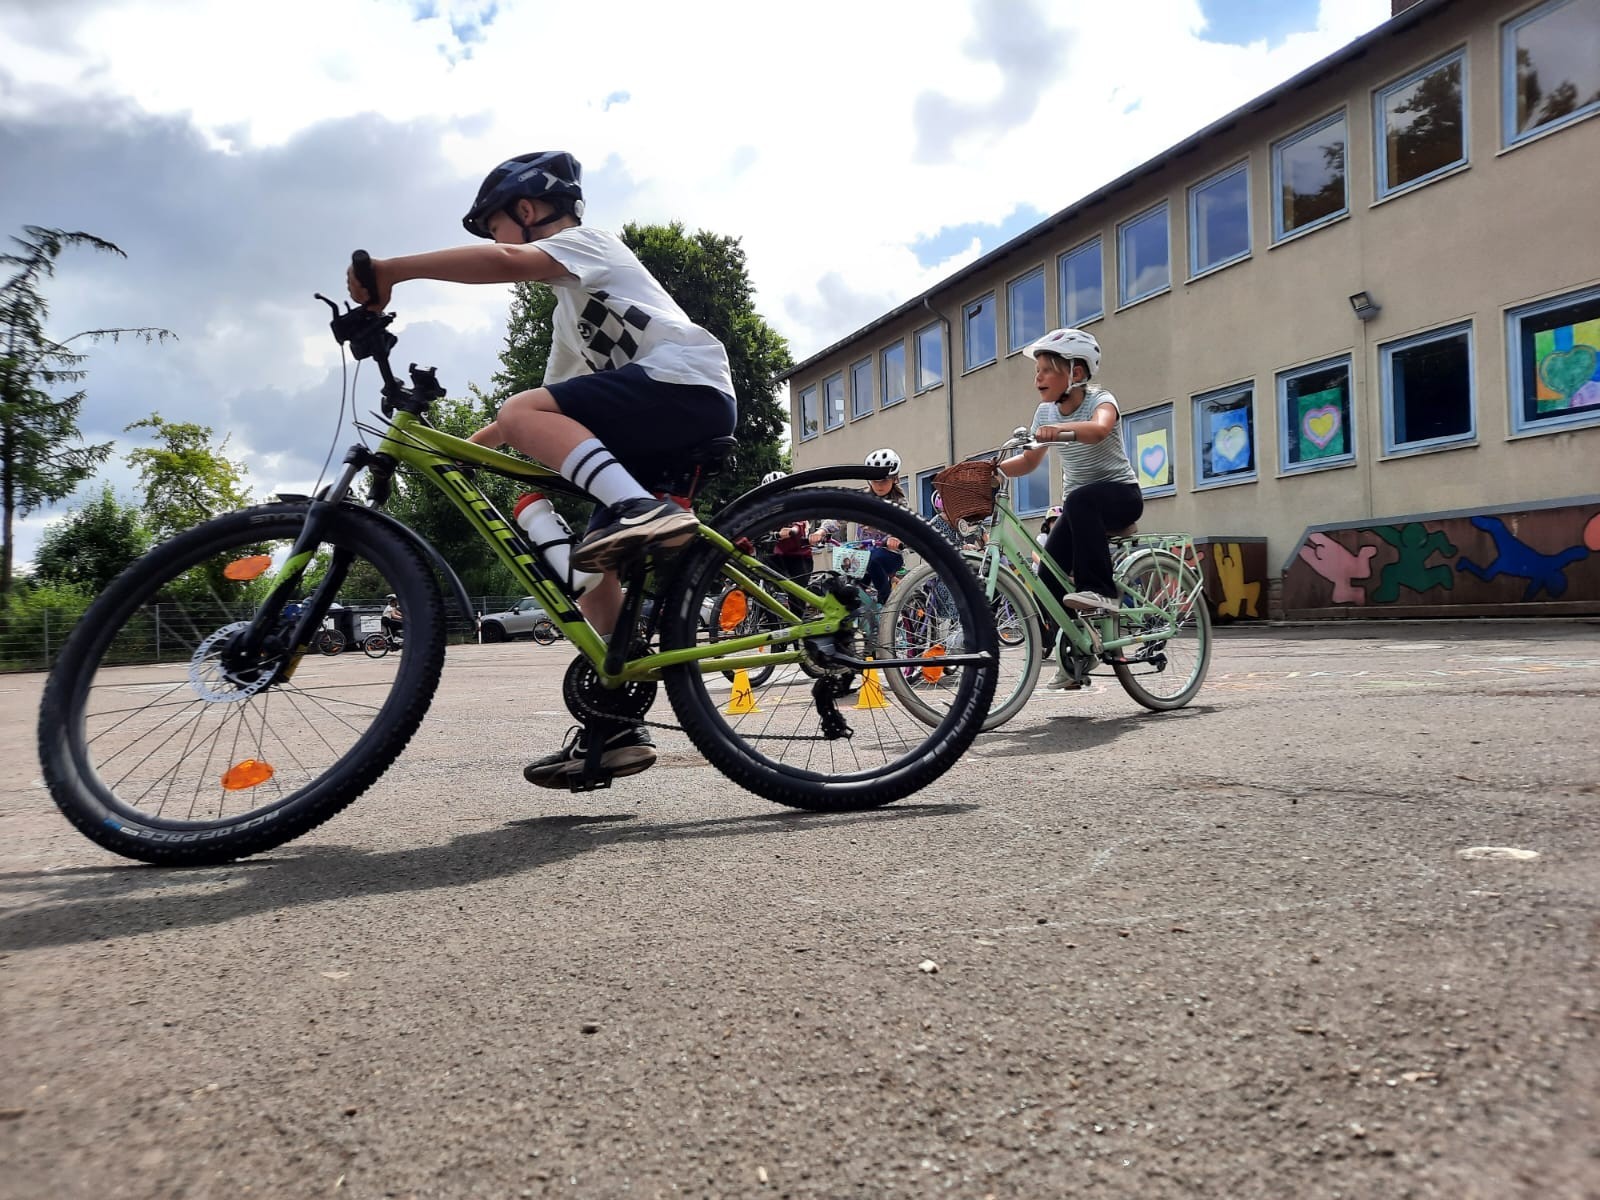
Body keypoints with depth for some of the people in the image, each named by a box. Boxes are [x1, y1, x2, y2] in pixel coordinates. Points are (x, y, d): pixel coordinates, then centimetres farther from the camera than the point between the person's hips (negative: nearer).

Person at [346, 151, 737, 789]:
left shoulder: (585, 239, 6)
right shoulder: (571, 310, 34)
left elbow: (507, 262, -17)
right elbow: (554, 406, 32)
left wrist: (392, 268, -17)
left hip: (685, 383, -9)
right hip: (675, 422, 9)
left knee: (522, 412, -22)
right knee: (594, 568, 4)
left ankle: (640, 509, -37)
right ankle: (614, 727, 5)